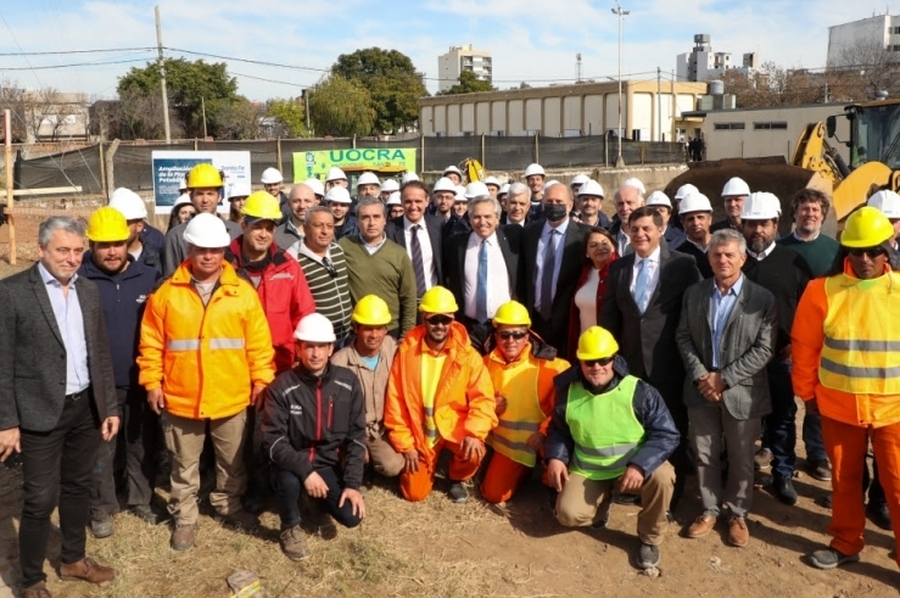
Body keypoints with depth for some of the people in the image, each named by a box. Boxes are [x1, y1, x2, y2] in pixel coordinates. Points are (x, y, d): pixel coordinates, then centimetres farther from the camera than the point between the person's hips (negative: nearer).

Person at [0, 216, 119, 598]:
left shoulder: (89, 291, 5)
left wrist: (110, 407, 8)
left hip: (86, 408, 5)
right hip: (41, 413, -5)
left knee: (78, 487, 18)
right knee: (40, 500, 4)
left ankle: (73, 558, 37)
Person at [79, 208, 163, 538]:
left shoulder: (149, 277, -2)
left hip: (142, 380, 2)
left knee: (143, 444, 16)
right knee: (101, 449, 11)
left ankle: (141, 499, 34)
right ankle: (101, 508, 28)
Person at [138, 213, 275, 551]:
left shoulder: (243, 292, -3)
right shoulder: (167, 293, -3)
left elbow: (259, 342, -1)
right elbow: (152, 343, 0)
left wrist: (261, 380, -3)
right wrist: (152, 382, -3)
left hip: (232, 397, 1)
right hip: (181, 397, 0)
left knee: (232, 461, 18)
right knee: (184, 465, 15)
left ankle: (229, 506, 38)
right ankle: (185, 518, 31)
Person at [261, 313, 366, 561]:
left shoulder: (348, 383, -7)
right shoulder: (281, 387, -15)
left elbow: (356, 435, -3)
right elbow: (272, 440, -17)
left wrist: (353, 483, -11)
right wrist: (305, 470, -30)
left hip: (330, 462, 3)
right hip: (293, 462, -2)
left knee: (351, 516, -16)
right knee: (288, 482, -36)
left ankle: (320, 497, 20)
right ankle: (291, 528, -2)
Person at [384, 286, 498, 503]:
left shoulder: (468, 355, -10)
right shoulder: (406, 352, -9)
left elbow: (483, 399, -14)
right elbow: (395, 401, -5)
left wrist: (474, 433, -31)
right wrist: (405, 444, -7)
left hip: (454, 426, -1)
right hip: (420, 432, 1)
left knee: (474, 452, -31)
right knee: (414, 493, -2)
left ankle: (458, 478, 7)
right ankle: (430, 463, 33)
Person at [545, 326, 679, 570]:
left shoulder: (639, 391, -18)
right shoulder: (568, 392, -7)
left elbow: (667, 434, -17)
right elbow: (557, 430, 9)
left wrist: (640, 465, -31)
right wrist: (554, 457, -11)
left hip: (633, 466, -2)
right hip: (587, 471, 2)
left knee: (662, 476, -33)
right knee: (569, 514, -19)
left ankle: (650, 538, -3)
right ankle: (602, 501, 19)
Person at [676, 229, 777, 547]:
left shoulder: (763, 299, -7)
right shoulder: (694, 293, 5)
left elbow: (764, 348, -11)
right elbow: (684, 337, 4)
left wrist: (724, 378, -16)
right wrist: (700, 375, -10)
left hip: (742, 391, -3)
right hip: (701, 388, 3)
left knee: (741, 458, 10)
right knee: (704, 455, 12)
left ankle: (738, 514, 28)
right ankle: (710, 509, 28)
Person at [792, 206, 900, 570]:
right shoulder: (822, 290, -6)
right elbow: (804, 346, 2)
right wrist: (807, 391, 7)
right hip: (838, 406, 1)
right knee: (844, 479, 16)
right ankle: (846, 544, 34)